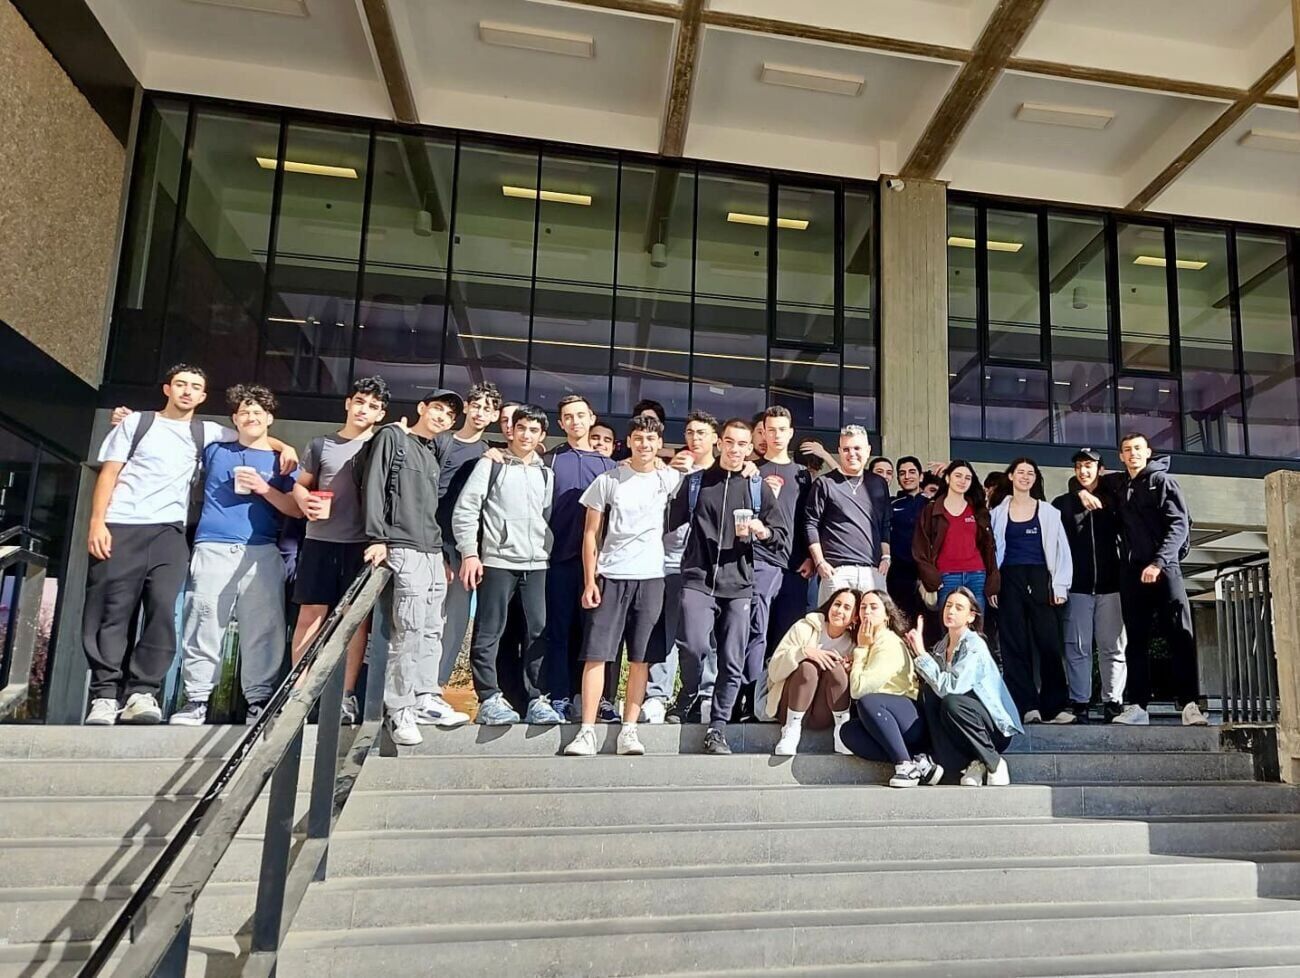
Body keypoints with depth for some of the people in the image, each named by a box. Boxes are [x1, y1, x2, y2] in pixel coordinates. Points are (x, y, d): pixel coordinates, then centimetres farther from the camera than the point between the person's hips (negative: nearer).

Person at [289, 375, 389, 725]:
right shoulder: (321, 445, 9)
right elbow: (300, 485, 17)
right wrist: (306, 503, -6)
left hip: (362, 544, -1)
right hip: (320, 541, 1)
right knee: (311, 614, 1)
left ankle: (347, 695, 10)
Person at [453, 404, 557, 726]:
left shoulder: (546, 473, 15)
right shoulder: (491, 464, 3)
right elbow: (465, 509, -2)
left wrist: (546, 551, 8)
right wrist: (469, 553, -10)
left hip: (536, 564, 4)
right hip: (497, 561, -4)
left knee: (538, 633, 2)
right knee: (489, 634, -2)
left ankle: (537, 700, 8)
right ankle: (489, 700, 5)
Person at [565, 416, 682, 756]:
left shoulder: (669, 479, 5)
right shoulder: (608, 480, 2)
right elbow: (590, 534, 2)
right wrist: (589, 581, -5)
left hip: (650, 578, 1)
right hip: (609, 577, -1)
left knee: (640, 658, 3)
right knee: (596, 654, -4)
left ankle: (629, 730, 10)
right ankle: (587, 730, -1)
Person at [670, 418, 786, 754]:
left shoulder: (758, 486, 11)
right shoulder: (697, 480, 9)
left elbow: (781, 533, 11)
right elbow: (673, 522, 13)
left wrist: (762, 531, -7)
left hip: (739, 584, 2)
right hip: (698, 579, -1)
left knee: (732, 662, 0)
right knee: (696, 646, -19)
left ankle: (717, 727, 15)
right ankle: (689, 697, 12)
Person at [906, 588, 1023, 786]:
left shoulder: (974, 646, -17)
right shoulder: (940, 647, 6)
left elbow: (950, 687, -30)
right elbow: (934, 683, -4)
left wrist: (921, 654, -26)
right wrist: (917, 652, -13)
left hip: (996, 726, -6)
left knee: (951, 703, -33)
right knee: (928, 692, -18)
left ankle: (995, 763, -11)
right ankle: (972, 762, -12)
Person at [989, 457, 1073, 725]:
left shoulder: (1048, 512, 9)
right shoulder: (998, 512, 10)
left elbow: (1061, 550, 6)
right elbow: (991, 550, 9)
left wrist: (1060, 586, -3)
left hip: (1040, 581, 0)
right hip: (1009, 582, 1)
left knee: (1050, 643, -6)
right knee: (1015, 646, -2)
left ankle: (1054, 706, 1)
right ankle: (1027, 706, 2)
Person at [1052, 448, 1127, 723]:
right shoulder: (1062, 503, 9)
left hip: (1110, 585, 1)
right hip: (1077, 586, -1)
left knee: (1113, 647, 1)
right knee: (1077, 648, -1)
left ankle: (1113, 702, 6)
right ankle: (1079, 703, 2)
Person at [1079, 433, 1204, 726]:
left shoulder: (1162, 480, 3)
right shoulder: (1116, 483, 16)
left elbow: (1179, 524, -7)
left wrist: (1158, 562, -18)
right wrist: (1083, 491, 10)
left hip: (1163, 567, -4)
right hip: (1132, 570, 4)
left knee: (1180, 634, -10)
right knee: (1136, 639, 3)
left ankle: (1190, 704, -11)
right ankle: (1137, 706, 4)